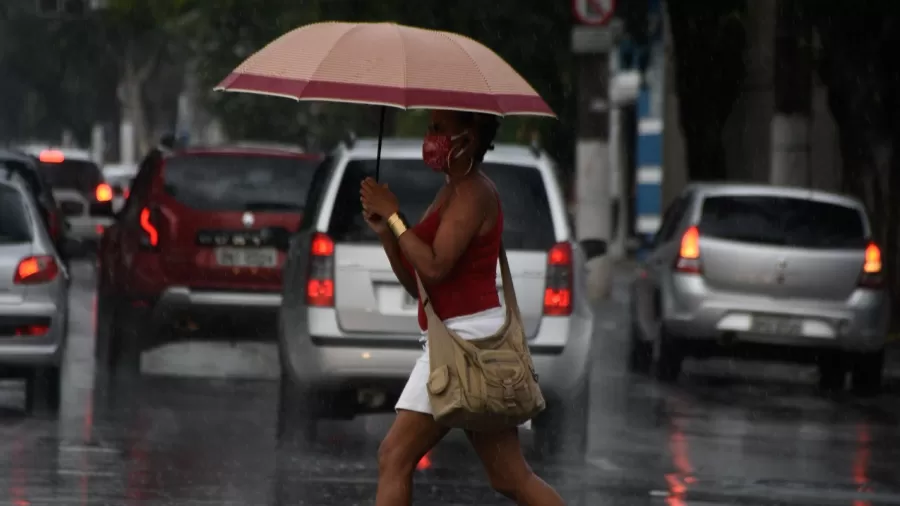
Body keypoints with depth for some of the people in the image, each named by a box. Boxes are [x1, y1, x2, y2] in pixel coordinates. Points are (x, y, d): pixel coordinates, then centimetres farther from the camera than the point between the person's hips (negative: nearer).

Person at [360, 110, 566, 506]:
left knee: (395, 457, -9)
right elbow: (417, 284, 18)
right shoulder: (450, 193, 19)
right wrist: (385, 231, 4)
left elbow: (434, 267, -21)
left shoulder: (473, 194, -10)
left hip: (468, 338, -10)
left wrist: (393, 215, -12)